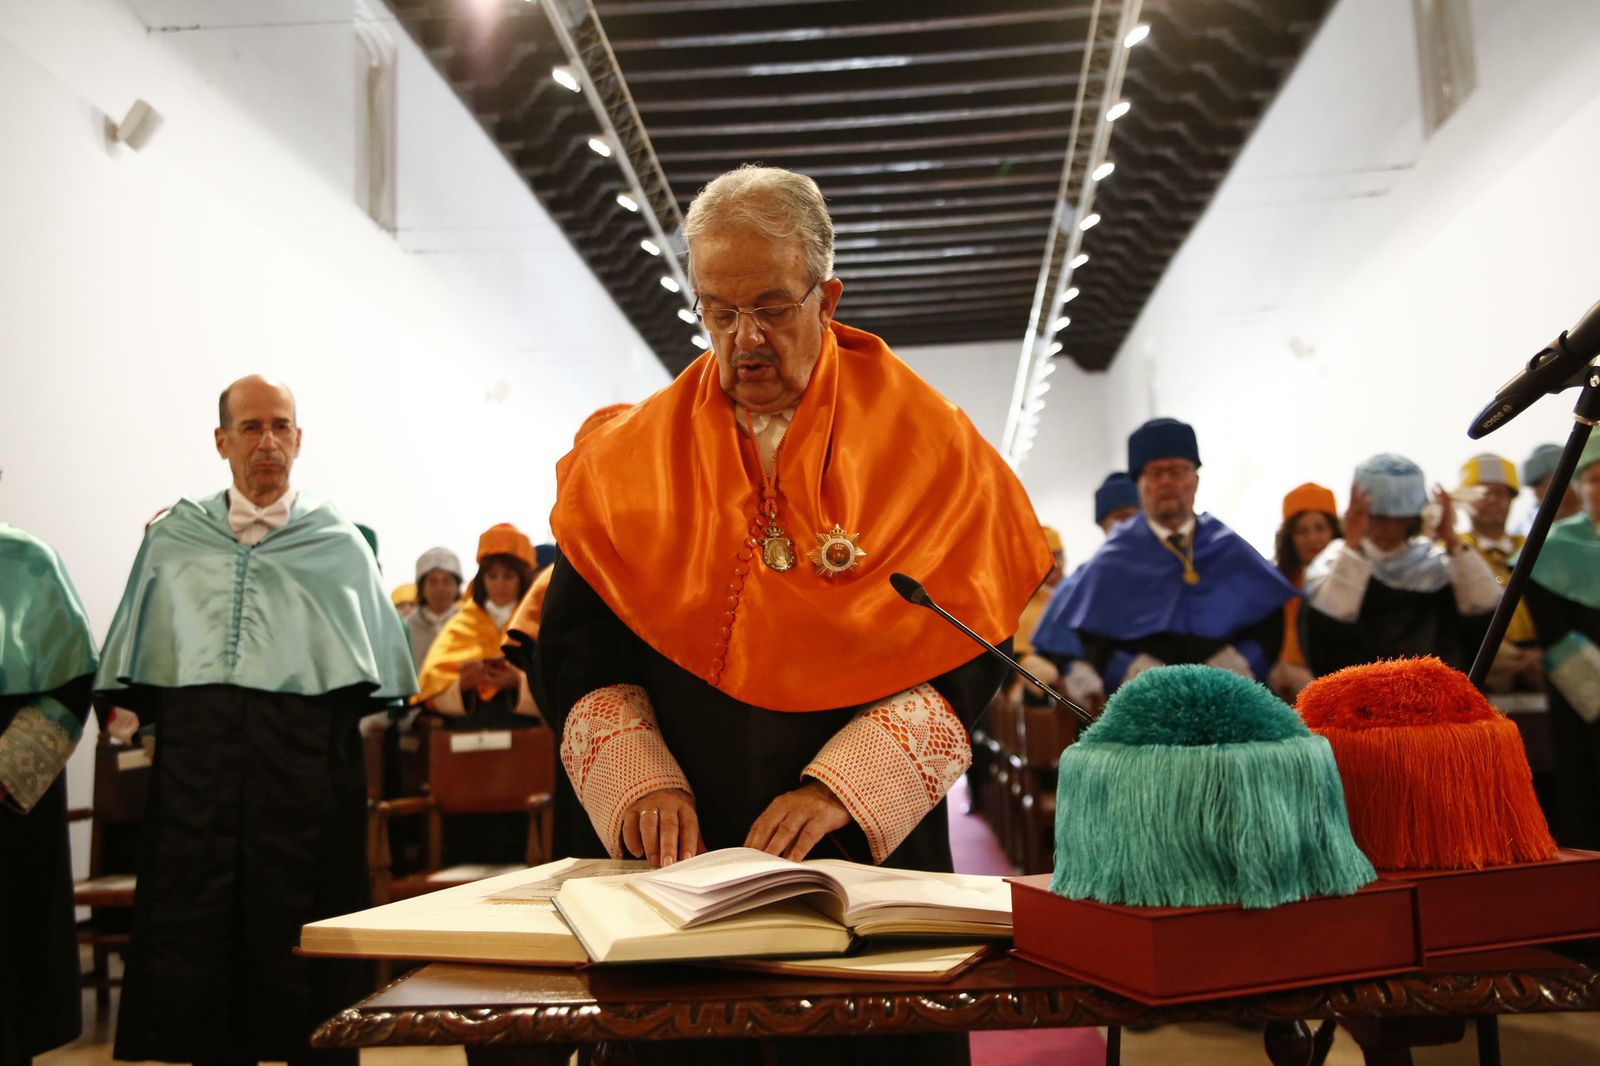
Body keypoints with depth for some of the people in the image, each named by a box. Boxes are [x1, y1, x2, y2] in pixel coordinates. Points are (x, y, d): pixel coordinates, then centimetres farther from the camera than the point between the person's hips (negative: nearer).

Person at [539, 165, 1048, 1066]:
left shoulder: (925, 442, -2)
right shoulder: (635, 454, 4)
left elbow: (967, 650, -7)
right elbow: (578, 641, 4)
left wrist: (841, 787, -17)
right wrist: (638, 780, -11)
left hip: (872, 855, -1)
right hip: (682, 858, 2)